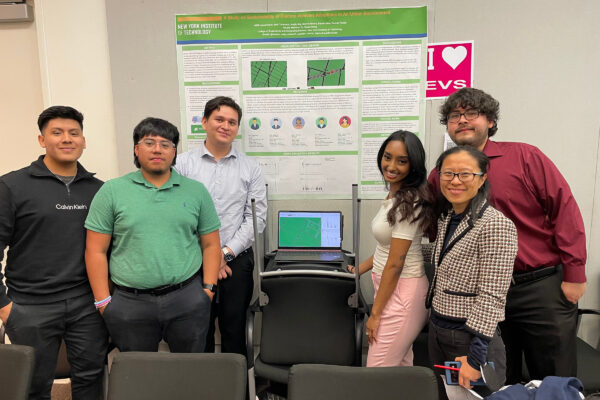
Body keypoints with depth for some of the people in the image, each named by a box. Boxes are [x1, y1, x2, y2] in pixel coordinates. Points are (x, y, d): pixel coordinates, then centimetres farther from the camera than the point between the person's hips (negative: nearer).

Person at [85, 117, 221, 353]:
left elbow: (210, 245, 7)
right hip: (130, 303, 0)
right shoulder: (112, 191, 2)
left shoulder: (196, 191, 6)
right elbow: (96, 251, 1)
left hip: (187, 299, 1)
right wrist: (103, 301, -2)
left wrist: (208, 288, -1)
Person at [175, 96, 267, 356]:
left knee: (234, 333, 11)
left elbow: (256, 217, 0)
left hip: (236, 261, 1)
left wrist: (226, 253, -9)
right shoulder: (183, 164, 1)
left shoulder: (250, 168, 5)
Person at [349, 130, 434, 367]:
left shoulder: (408, 202, -19)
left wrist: (375, 313, -14)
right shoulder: (395, 196, 10)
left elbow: (395, 264, -19)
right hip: (390, 287, 9)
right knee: (400, 368, 17)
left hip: (402, 292, -9)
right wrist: (358, 270, 21)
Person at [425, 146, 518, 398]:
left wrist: (475, 356, -20)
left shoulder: (496, 225, -20)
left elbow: (491, 298, -21)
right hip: (437, 331, 8)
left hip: (471, 338, -8)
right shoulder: (446, 217, 5)